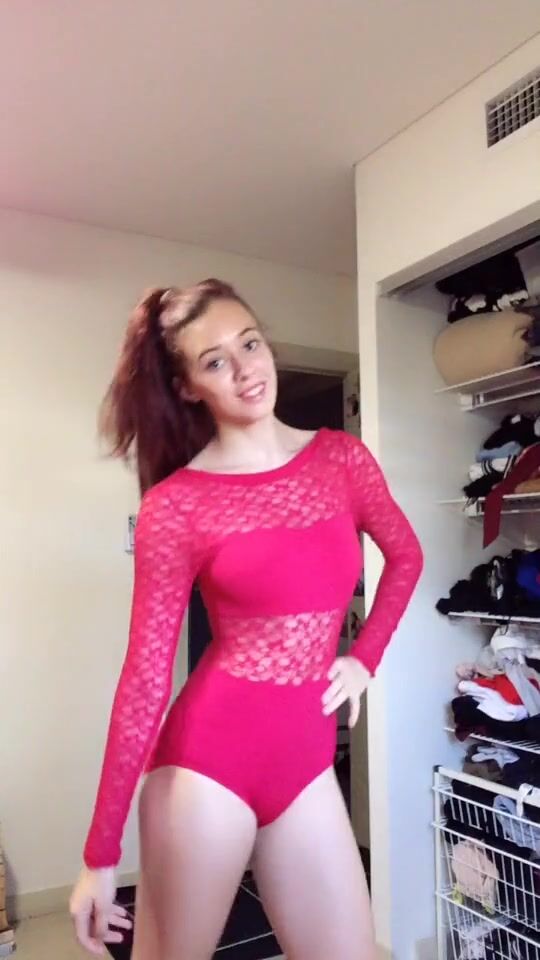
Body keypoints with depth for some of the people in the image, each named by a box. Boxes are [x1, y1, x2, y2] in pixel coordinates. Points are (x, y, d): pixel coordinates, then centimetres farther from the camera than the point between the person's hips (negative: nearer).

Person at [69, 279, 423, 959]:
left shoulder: (341, 457, 2)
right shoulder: (174, 506, -9)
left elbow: (405, 556, 18)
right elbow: (145, 676, -7)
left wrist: (364, 658, 6)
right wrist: (101, 854, -4)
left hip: (305, 758, 4)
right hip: (209, 753, -3)